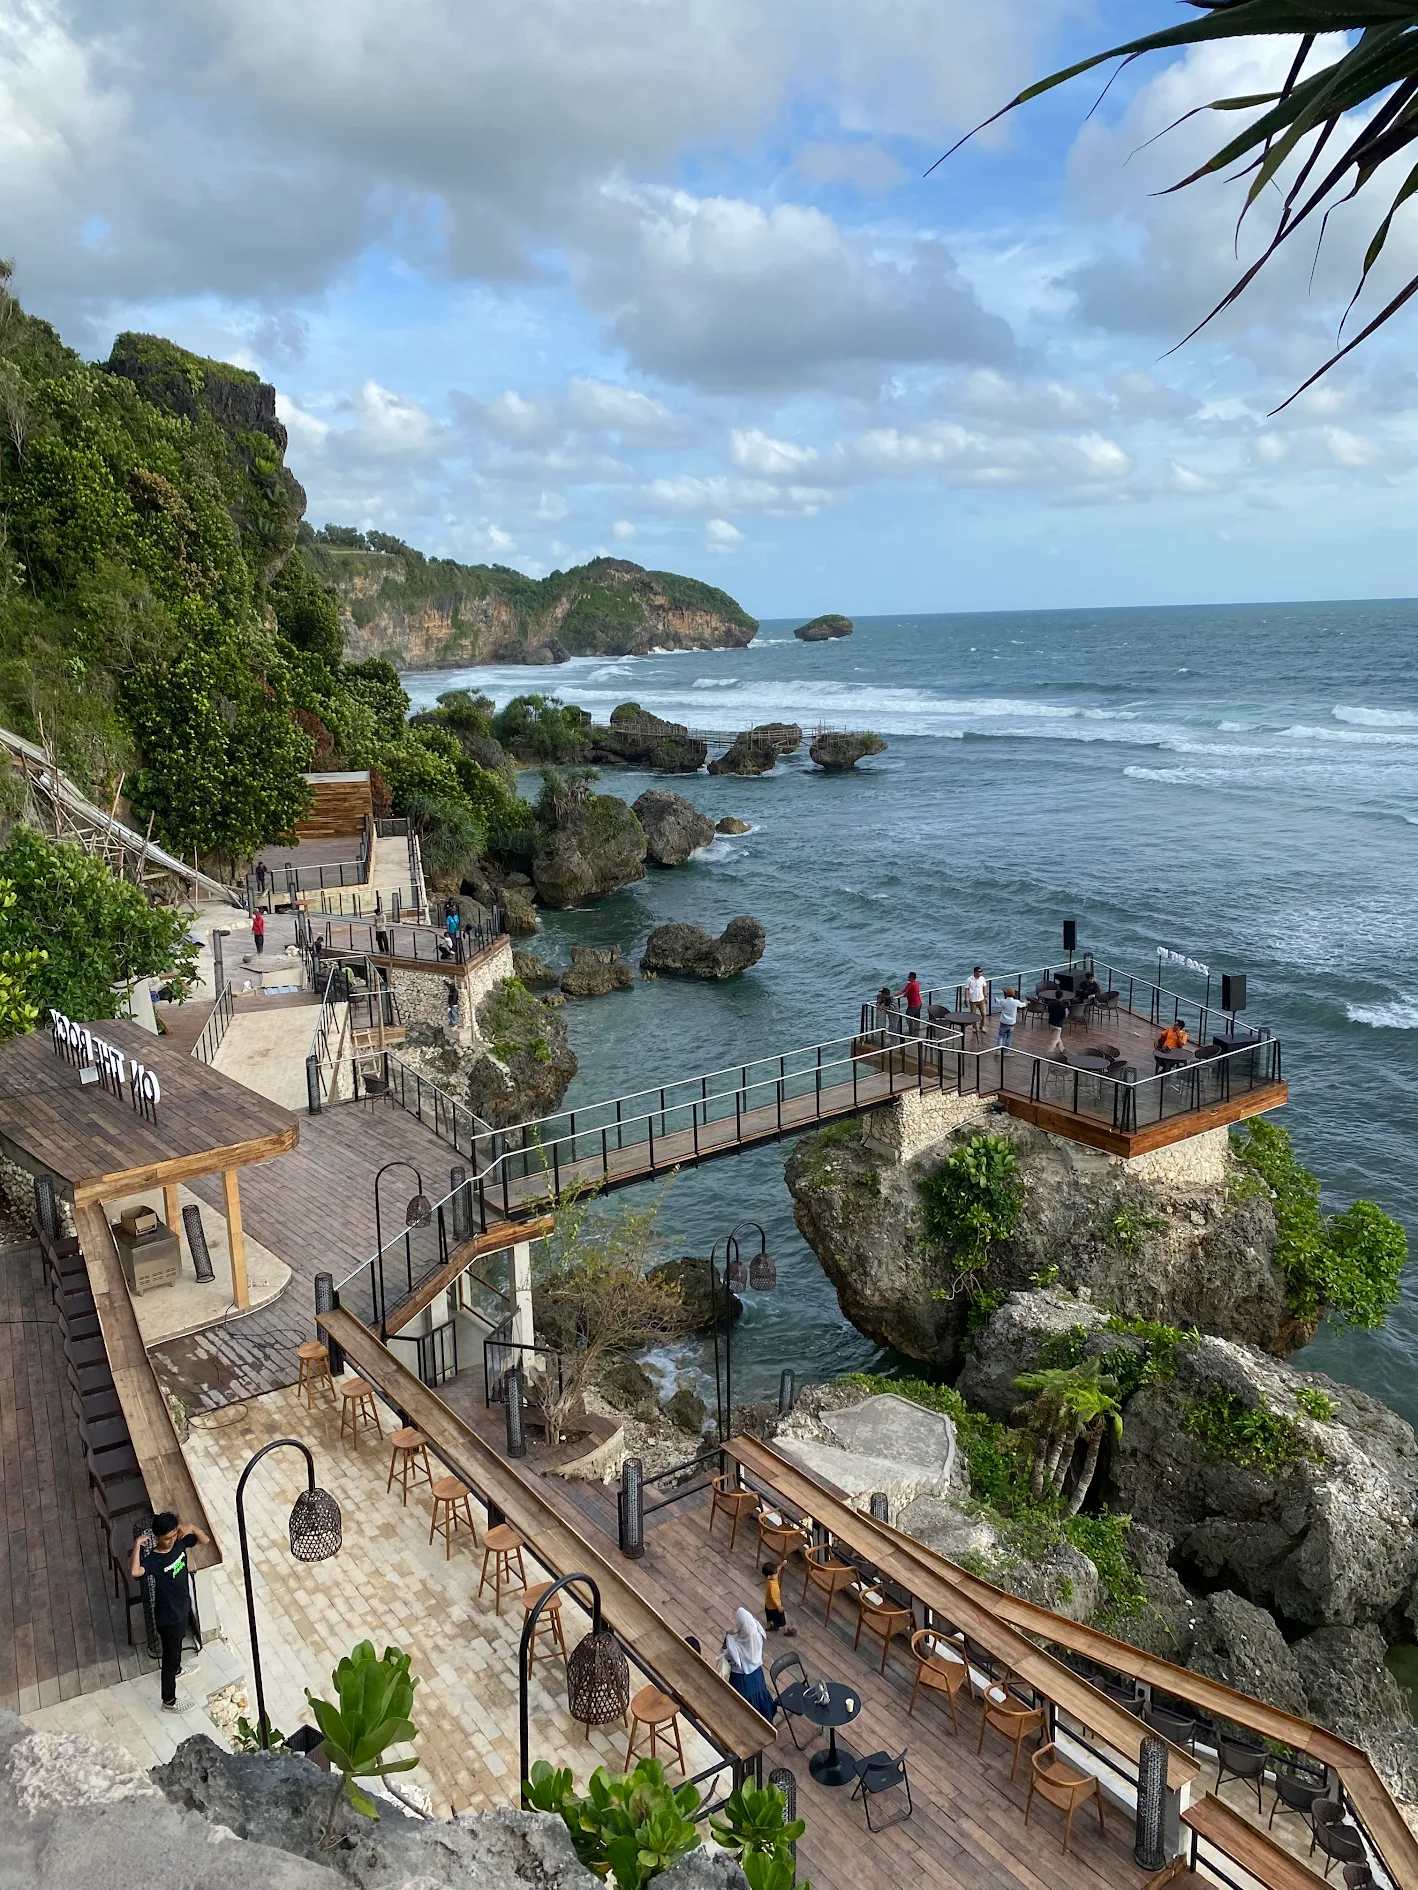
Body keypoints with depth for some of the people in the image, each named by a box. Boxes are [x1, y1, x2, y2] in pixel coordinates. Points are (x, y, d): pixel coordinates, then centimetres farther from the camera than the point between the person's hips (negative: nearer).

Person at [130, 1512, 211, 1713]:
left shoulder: (179, 1543, -12)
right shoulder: (153, 1560, -32)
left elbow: (205, 1539, -1)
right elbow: (134, 1572, -53)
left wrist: (191, 1528, -18)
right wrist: (138, 1545, -47)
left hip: (182, 1608, 7)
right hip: (168, 1617, -7)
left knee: (177, 1645, 34)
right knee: (170, 1656, 11)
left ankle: (177, 1670, 61)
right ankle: (169, 1702, 29)